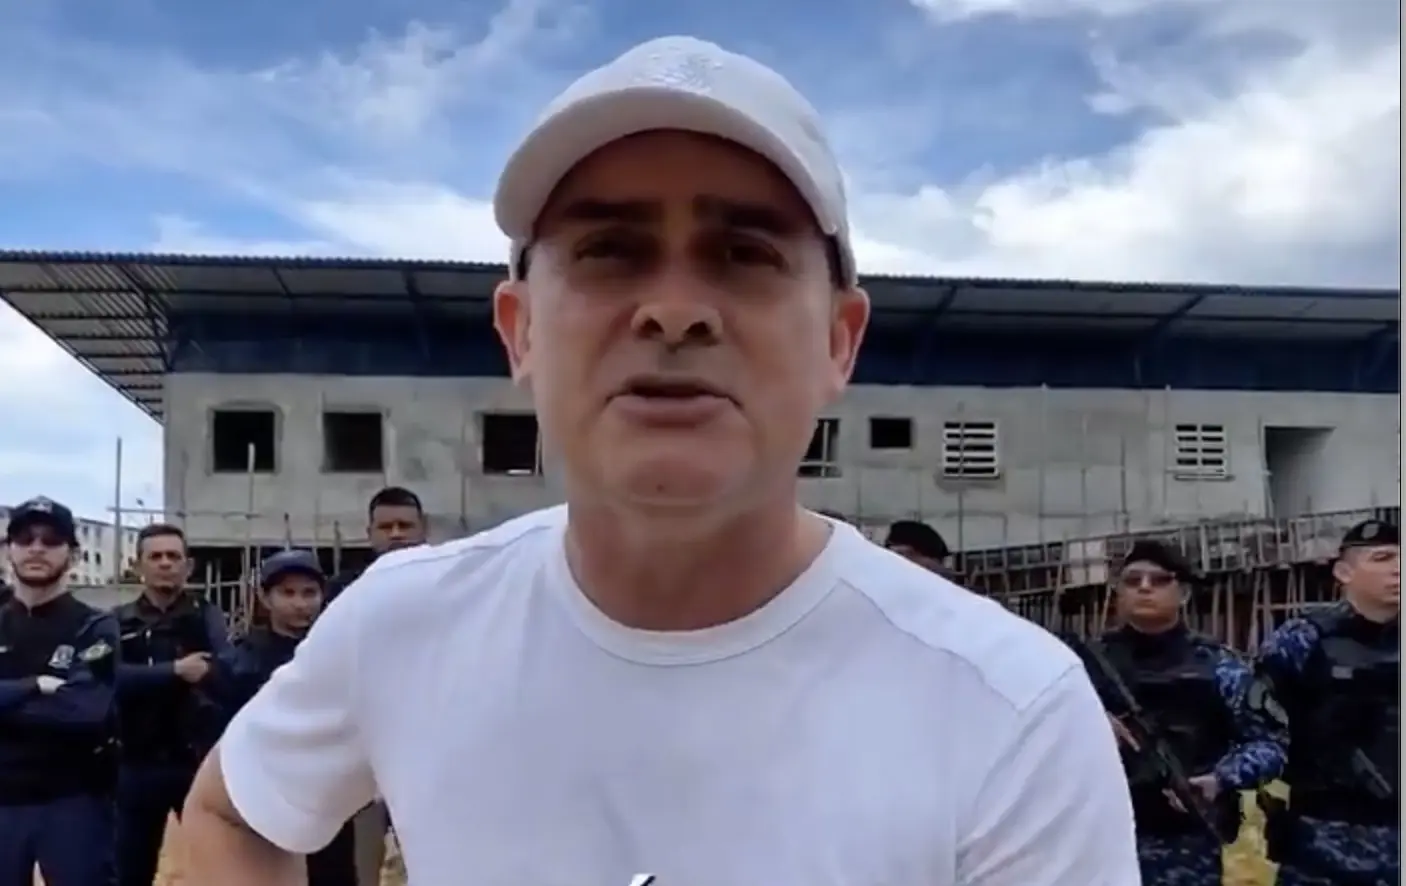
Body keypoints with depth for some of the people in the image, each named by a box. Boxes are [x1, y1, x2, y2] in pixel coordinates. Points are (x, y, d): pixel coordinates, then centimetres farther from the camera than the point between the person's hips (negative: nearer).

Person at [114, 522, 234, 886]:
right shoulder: (119, 622, 6)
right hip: (137, 766, 2)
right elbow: (112, 677, -12)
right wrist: (175, 671, -21)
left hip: (199, 762, -2)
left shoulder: (206, 616, 2)